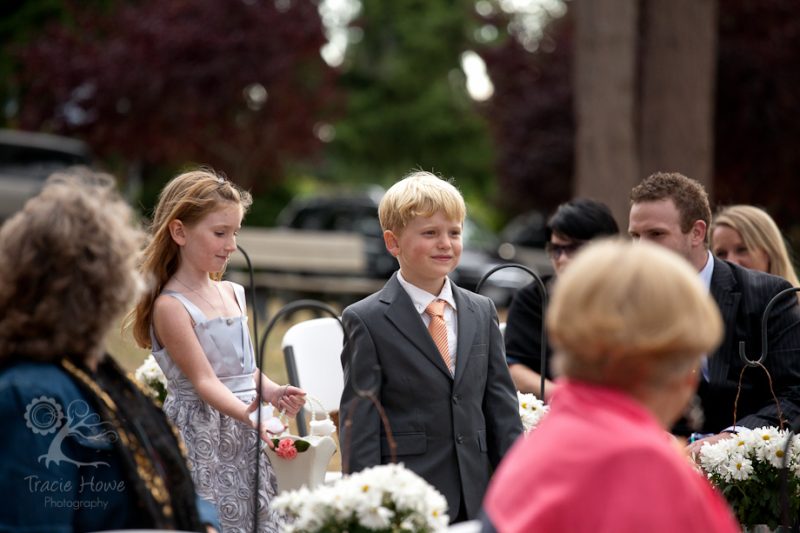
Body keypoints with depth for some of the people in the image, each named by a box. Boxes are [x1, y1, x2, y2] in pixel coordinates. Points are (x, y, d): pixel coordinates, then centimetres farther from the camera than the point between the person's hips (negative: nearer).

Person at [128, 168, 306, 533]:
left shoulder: (233, 294, 11)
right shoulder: (171, 307, -11)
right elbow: (203, 380, -17)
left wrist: (272, 392, -6)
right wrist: (245, 413, -32)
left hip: (244, 436, 7)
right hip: (201, 438, -7)